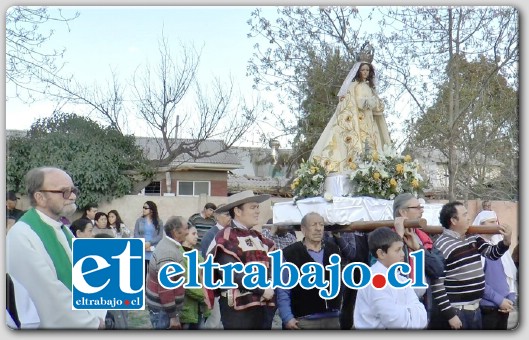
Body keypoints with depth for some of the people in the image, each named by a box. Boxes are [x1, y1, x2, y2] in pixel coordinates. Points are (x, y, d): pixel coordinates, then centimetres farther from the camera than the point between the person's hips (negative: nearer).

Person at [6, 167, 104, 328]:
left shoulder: (63, 230, 7)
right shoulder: (22, 237, -20)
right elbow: (50, 296, -24)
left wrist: (96, 318, -8)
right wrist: (92, 322, -16)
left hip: (82, 321, 8)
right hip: (52, 325, -7)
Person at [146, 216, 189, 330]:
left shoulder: (168, 245, 7)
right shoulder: (168, 253, -25)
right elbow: (165, 289, -26)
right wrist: (173, 316, -21)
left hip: (161, 304, 10)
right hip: (162, 308, -10)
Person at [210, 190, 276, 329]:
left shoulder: (259, 238, 18)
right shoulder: (227, 238, -8)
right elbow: (231, 273, -20)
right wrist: (261, 289, -20)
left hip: (263, 306, 8)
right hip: (238, 308, -8)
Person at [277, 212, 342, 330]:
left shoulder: (333, 250, 10)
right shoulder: (290, 254, -6)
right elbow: (282, 290, -6)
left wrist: (338, 308, 13)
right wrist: (287, 317, -12)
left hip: (332, 318, 5)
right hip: (304, 320, -4)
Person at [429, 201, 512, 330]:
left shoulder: (473, 238, 7)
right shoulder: (441, 246, -17)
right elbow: (436, 285, -18)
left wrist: (506, 241, -5)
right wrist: (450, 315, -18)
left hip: (475, 309, 8)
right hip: (455, 312, -8)